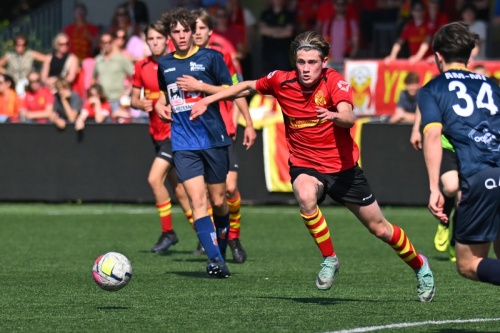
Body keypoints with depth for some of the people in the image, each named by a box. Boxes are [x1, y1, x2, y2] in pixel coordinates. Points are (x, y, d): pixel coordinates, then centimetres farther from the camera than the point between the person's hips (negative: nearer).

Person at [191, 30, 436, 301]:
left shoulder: (334, 82, -20)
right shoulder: (282, 81, -11)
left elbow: (348, 118, -37)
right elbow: (248, 87, 9)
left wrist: (336, 116, -60)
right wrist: (207, 100, 8)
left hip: (343, 166, -1)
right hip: (305, 165, 1)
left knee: (379, 228, 8)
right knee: (306, 197, -36)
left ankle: (419, 264, 37)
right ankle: (329, 259, -14)